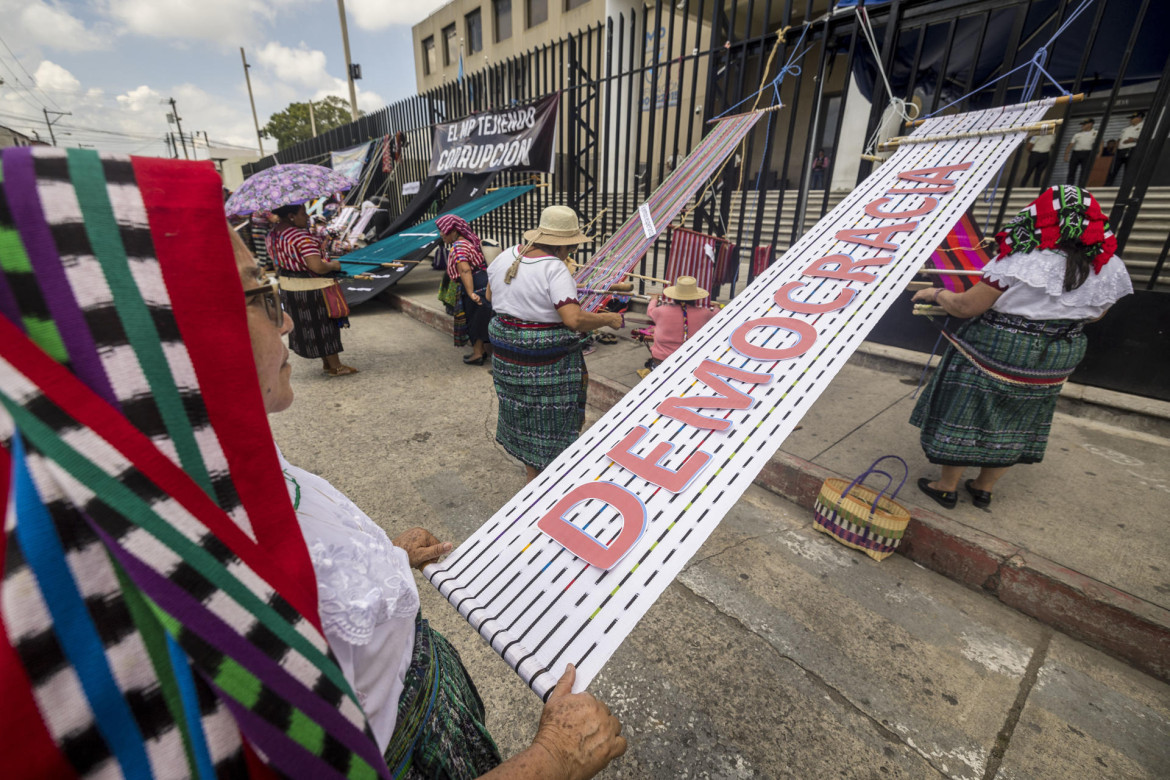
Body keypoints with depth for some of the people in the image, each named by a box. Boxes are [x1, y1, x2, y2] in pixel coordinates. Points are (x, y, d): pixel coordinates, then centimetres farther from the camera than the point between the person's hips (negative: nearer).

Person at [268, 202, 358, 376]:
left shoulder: (272, 235, 4)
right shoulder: (302, 237, -26)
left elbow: (277, 262, 14)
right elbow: (317, 266, -34)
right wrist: (333, 265, -16)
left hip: (288, 287, 9)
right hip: (311, 289, -9)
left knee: (306, 326, 18)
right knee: (325, 325, 5)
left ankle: (326, 363, 32)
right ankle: (336, 367, 16)